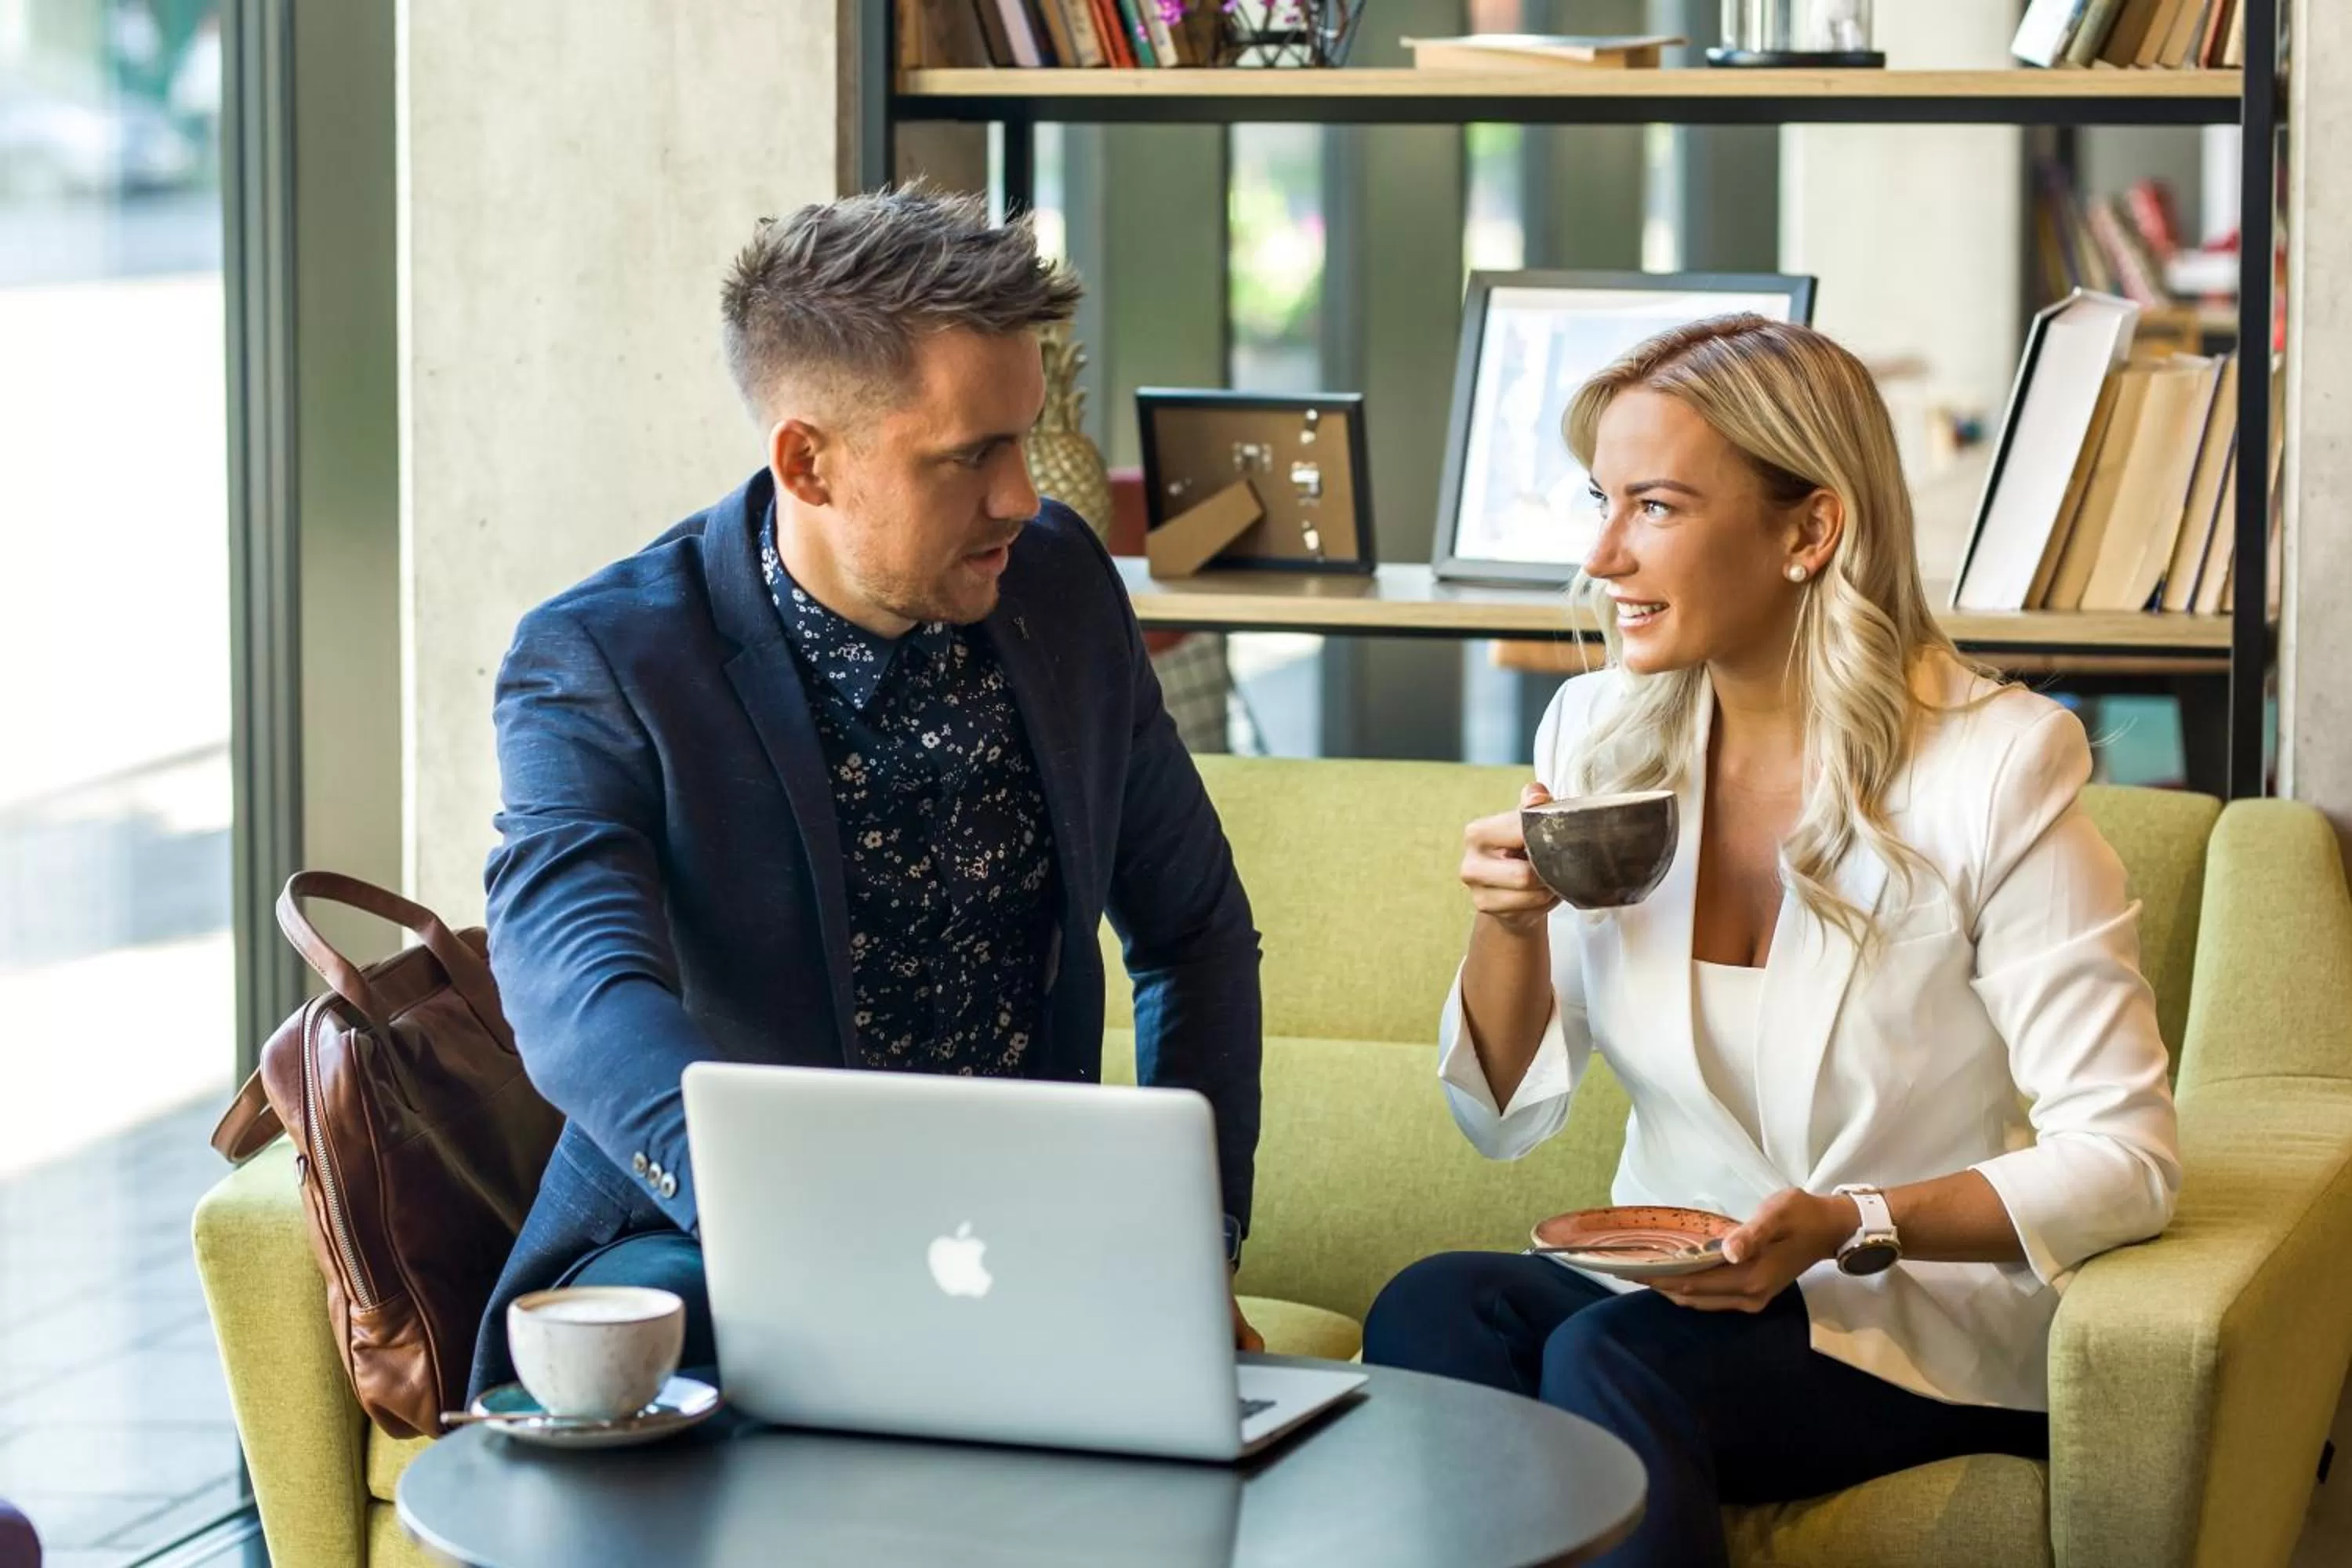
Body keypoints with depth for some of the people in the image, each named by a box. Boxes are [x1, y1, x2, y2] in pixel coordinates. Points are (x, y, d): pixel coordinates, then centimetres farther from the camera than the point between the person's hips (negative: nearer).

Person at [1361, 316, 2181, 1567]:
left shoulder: (1995, 767, -12)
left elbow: (2123, 1161, -14)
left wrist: (1851, 1227, -26)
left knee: (1608, 1360, -32)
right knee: (1432, 1310, -27)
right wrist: (1511, 924, -9)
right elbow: (1507, 1116, 10)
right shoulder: (1596, 736, 5)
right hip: (1671, 1291, 5)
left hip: (1938, 1321, -5)